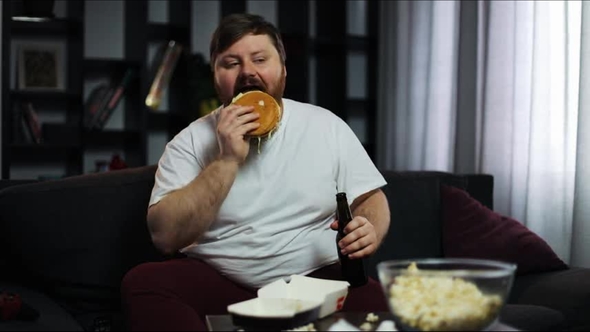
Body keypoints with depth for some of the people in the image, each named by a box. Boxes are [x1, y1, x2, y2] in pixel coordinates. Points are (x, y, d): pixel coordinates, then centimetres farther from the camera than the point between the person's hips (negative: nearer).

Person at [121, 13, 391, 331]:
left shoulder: (326, 125, 5)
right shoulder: (190, 142, 0)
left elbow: (371, 199, 9)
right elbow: (165, 236, -11)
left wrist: (370, 230, -16)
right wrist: (226, 160, -18)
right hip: (218, 282, 1)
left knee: (372, 299, -32)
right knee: (142, 282, -26)